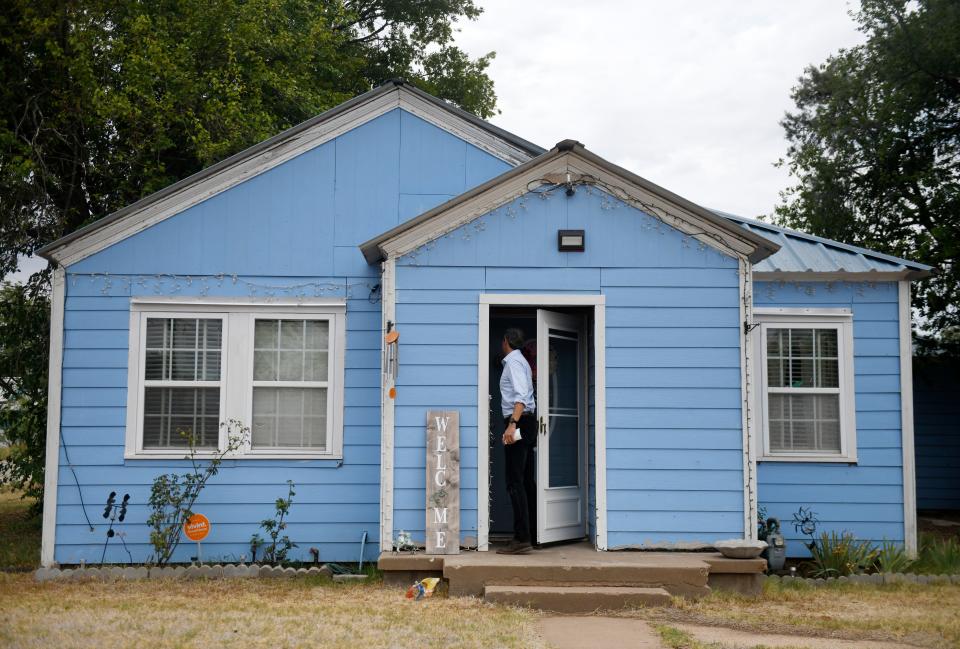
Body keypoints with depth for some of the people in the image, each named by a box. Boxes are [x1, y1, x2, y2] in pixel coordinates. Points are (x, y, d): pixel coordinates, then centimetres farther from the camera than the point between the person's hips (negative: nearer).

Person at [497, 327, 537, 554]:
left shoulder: (513, 361, -10)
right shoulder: (522, 361, 20)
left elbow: (521, 395, -22)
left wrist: (513, 424, -30)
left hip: (519, 421, -10)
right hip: (527, 422, 10)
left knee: (515, 482, -11)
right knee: (527, 481, 12)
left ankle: (522, 539, -14)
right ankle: (532, 532, 17)